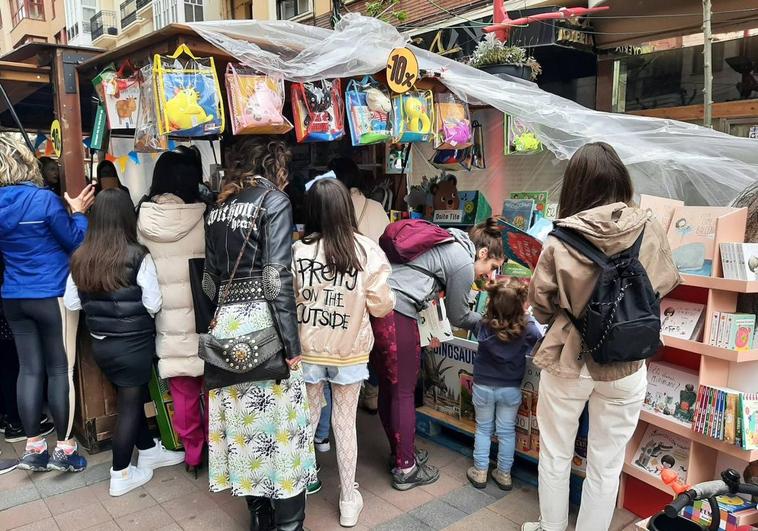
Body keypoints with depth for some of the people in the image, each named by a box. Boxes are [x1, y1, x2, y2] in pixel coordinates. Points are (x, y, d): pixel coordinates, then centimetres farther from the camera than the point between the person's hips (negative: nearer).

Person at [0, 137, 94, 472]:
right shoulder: (45, 199, -15)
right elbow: (75, 243, -8)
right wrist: (78, 213, 4)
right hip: (52, 296, -5)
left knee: (29, 369, 11)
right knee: (60, 369, 3)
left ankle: (33, 447, 19)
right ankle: (64, 448, 10)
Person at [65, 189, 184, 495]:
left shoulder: (80, 259, -3)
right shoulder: (138, 257, -19)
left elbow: (71, 304, 4)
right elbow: (153, 305, -16)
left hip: (100, 344, 6)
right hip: (133, 345, -5)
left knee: (132, 398, 21)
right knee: (129, 406, 9)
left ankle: (149, 452, 37)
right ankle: (121, 475, 21)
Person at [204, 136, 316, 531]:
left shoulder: (218, 207, 14)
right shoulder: (274, 200, -7)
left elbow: (210, 278, 15)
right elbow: (276, 276, -16)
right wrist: (292, 343, -14)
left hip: (228, 322, 7)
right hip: (263, 322, -7)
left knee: (245, 422, 14)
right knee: (279, 422, 2)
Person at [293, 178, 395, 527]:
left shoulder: (297, 251, -14)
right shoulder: (367, 251, -15)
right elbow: (380, 306, -8)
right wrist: (392, 296, 13)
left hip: (307, 351, 1)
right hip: (349, 353, 0)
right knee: (345, 424, 15)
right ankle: (348, 501, 29)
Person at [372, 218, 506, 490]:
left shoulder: (448, 244, 21)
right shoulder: (465, 264, -5)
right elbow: (458, 317, 6)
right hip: (397, 312, -9)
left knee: (387, 387, 18)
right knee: (404, 392, 4)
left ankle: (399, 453, 34)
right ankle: (406, 468, 17)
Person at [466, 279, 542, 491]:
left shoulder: (484, 325, -18)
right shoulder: (528, 327, -19)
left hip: (483, 385, 0)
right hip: (511, 388, 0)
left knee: (483, 429, 17)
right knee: (507, 431, 15)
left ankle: (480, 472, 25)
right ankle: (504, 474, 27)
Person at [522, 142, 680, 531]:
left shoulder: (561, 239, -17)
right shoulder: (649, 231, -10)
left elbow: (540, 302, -6)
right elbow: (664, 286, 7)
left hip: (566, 359, -1)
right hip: (625, 366, 1)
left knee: (555, 455, 20)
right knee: (606, 466, 17)